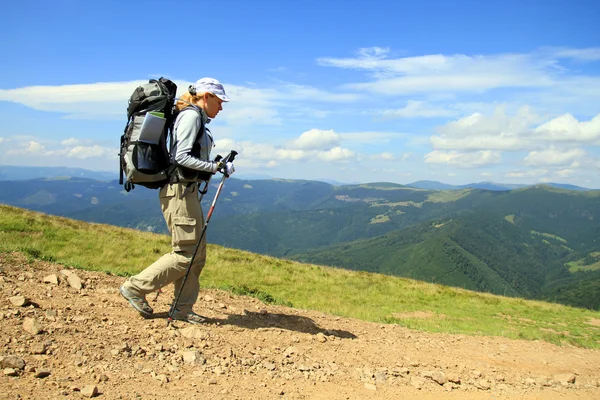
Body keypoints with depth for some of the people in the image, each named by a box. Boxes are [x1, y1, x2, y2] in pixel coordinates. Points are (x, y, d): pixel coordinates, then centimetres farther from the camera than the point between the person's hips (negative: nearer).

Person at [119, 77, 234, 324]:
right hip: (179, 190, -10)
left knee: (197, 255, 9)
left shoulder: (196, 119, 21)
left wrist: (218, 166, 9)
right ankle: (135, 288, 5)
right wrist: (216, 167, -17)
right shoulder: (191, 115, -8)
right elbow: (182, 157, -19)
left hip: (187, 191, 10)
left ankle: (183, 309, 16)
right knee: (186, 253, -6)